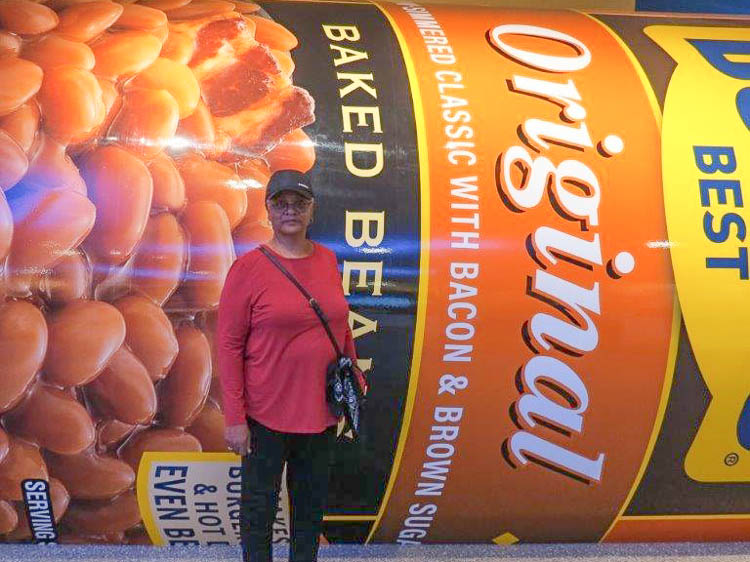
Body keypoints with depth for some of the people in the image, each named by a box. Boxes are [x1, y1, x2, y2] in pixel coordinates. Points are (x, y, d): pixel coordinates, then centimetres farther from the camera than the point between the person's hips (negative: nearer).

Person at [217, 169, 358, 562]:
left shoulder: (327, 260, 4)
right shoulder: (249, 267, -10)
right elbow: (228, 344, -10)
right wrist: (234, 418, -13)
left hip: (321, 411, 4)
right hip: (266, 415, -4)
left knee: (312, 504, 18)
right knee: (259, 507, 10)